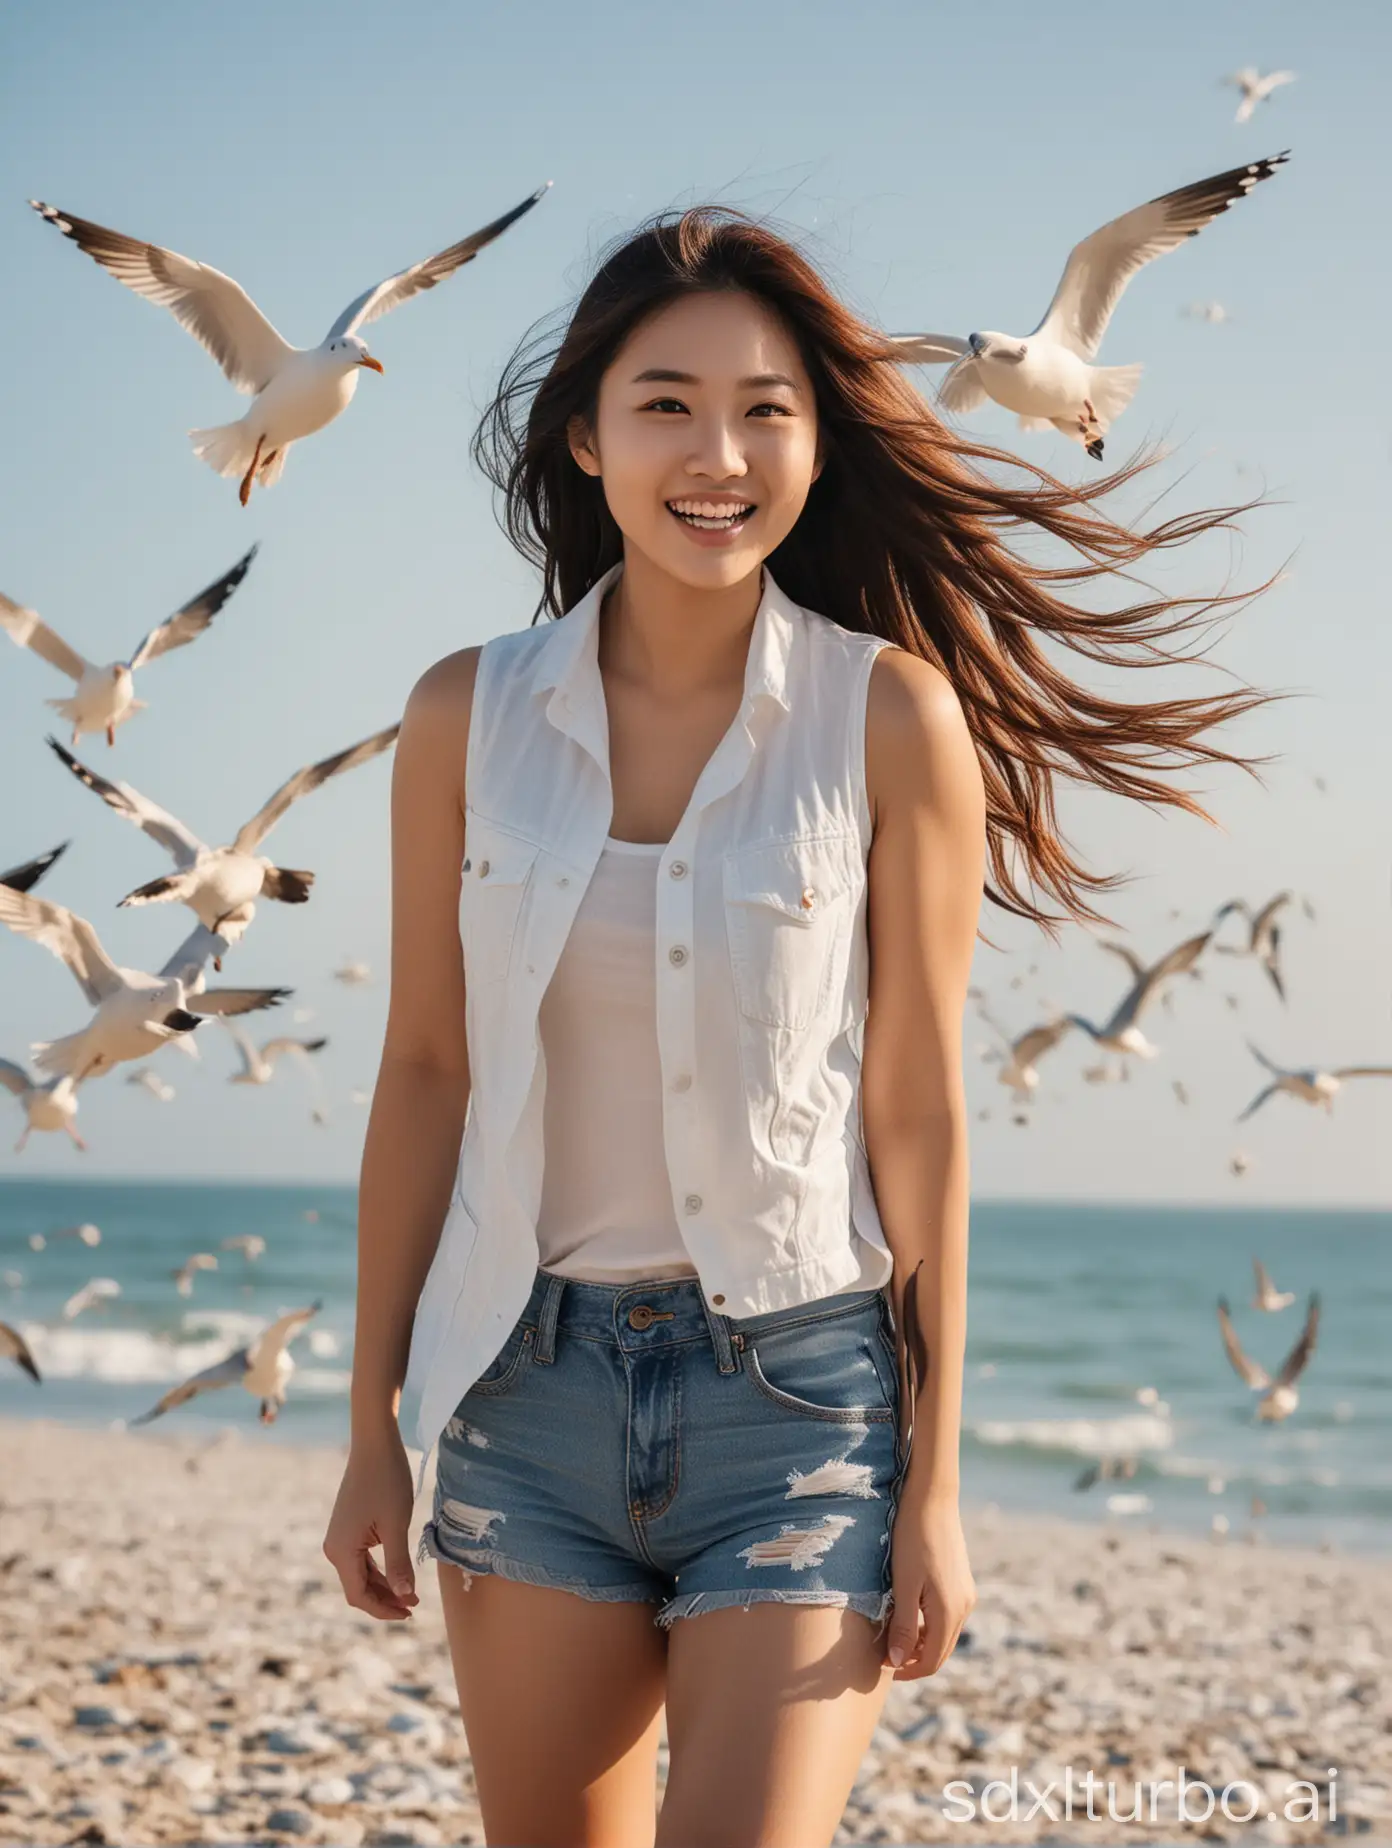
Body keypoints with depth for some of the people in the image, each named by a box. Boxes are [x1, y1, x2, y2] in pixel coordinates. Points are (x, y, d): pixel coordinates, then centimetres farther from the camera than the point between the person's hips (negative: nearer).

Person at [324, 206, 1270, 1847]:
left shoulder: (891, 714, -8)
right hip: (535, 1386, 3)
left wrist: (935, 1480, -6)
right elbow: (423, 1078, 4)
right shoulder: (470, 716, -1)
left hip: (803, 1397, -2)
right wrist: (373, 1432, 6)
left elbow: (917, 1110, -6)